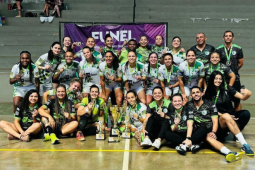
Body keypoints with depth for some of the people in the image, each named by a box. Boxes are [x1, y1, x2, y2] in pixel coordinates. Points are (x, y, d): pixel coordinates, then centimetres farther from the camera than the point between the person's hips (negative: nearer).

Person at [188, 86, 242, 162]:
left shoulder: (210, 104, 1)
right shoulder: (189, 105, 5)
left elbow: (215, 121, -5)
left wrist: (213, 132, -23)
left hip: (213, 130, 2)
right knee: (208, 137, -36)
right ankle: (229, 153, -63)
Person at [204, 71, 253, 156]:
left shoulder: (227, 89, 3)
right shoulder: (208, 94, 0)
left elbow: (242, 97, -4)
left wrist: (247, 94, -28)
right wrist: (224, 116, -14)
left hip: (231, 115, 3)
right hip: (218, 118, -3)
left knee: (246, 113, -26)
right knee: (226, 116, -37)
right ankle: (244, 145, -42)